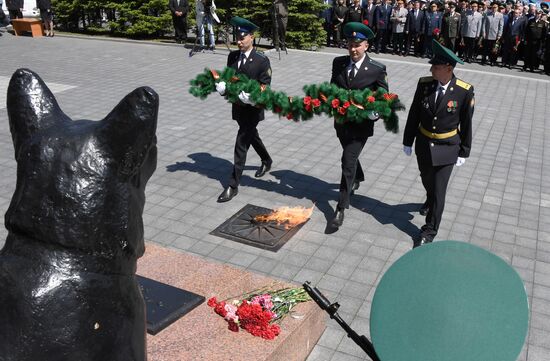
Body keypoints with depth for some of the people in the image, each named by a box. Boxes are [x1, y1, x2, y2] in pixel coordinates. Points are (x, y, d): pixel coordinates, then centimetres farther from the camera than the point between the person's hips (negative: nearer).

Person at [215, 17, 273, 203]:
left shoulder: (262, 60, -16)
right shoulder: (232, 56, 0)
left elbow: (264, 87, -16)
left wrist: (250, 97, -31)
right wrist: (222, 86, -15)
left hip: (252, 108, -6)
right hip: (238, 107, 7)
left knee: (241, 144, -7)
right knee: (251, 136, 26)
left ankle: (233, 185, 0)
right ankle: (267, 161, 53)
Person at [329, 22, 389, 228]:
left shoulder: (377, 69, -13)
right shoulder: (338, 63, -2)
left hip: (361, 124, -5)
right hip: (341, 121, 5)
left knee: (348, 162, -9)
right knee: (350, 157, 25)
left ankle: (341, 207, -1)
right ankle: (358, 178, 58)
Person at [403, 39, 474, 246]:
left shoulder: (464, 91, -18)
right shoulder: (424, 83, -10)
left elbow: (466, 124, -7)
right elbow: (414, 114, 0)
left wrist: (464, 152, -2)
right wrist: (408, 141, 5)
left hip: (447, 148, -3)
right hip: (423, 144, 4)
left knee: (439, 190, -1)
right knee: (427, 180, 24)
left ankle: (429, 230, 14)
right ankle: (431, 200, 57)